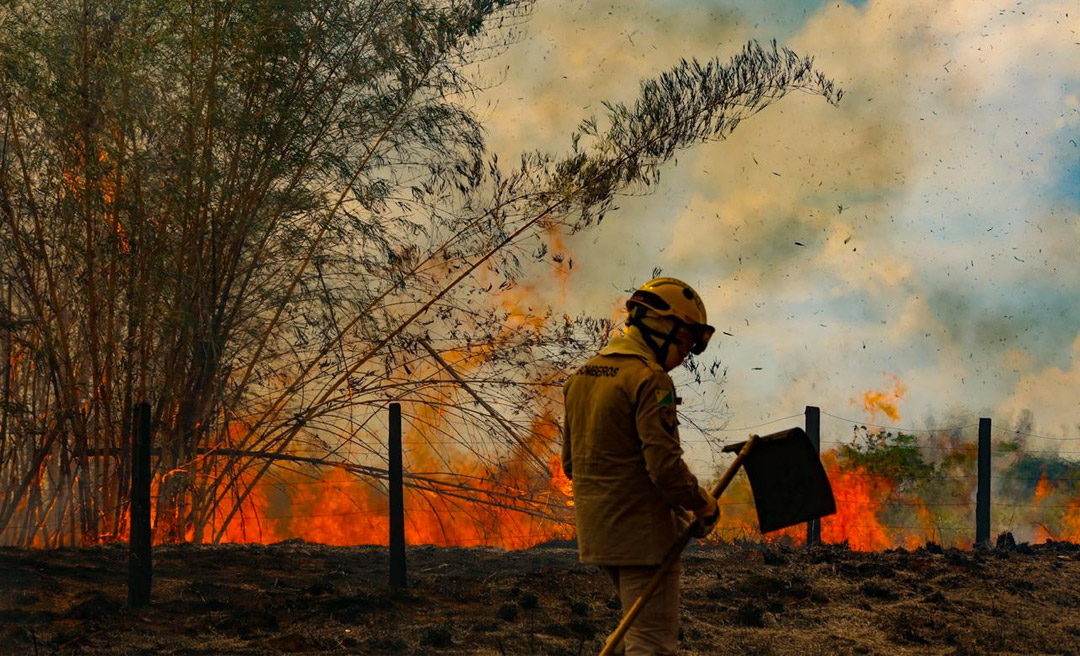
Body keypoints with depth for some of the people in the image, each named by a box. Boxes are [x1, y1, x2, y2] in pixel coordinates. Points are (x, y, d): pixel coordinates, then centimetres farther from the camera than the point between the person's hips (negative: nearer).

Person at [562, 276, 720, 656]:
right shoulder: (649, 379, -15)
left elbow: (571, 461, 19)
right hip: (642, 532, -9)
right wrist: (702, 503, -5)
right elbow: (665, 464, -21)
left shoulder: (583, 376, 13)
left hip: (596, 530, 9)